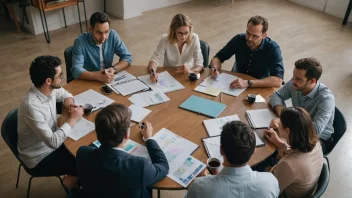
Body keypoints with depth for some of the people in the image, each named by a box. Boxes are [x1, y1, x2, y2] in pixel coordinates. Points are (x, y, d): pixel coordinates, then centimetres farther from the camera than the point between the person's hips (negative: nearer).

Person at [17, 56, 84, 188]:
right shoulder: (32, 106, -36)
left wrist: (69, 104, -10)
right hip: (39, 158, -7)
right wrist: (73, 119, -26)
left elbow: (64, 94, 12)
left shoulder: (49, 89, -12)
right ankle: (70, 188, 21)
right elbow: (53, 142, -36)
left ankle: (74, 178, 25)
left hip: (50, 142, 7)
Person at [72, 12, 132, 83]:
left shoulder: (112, 35, -8)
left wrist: (113, 69, -22)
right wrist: (98, 76, -38)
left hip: (108, 81, 3)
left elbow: (127, 57, -4)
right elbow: (76, 70, -25)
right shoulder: (80, 41, -17)